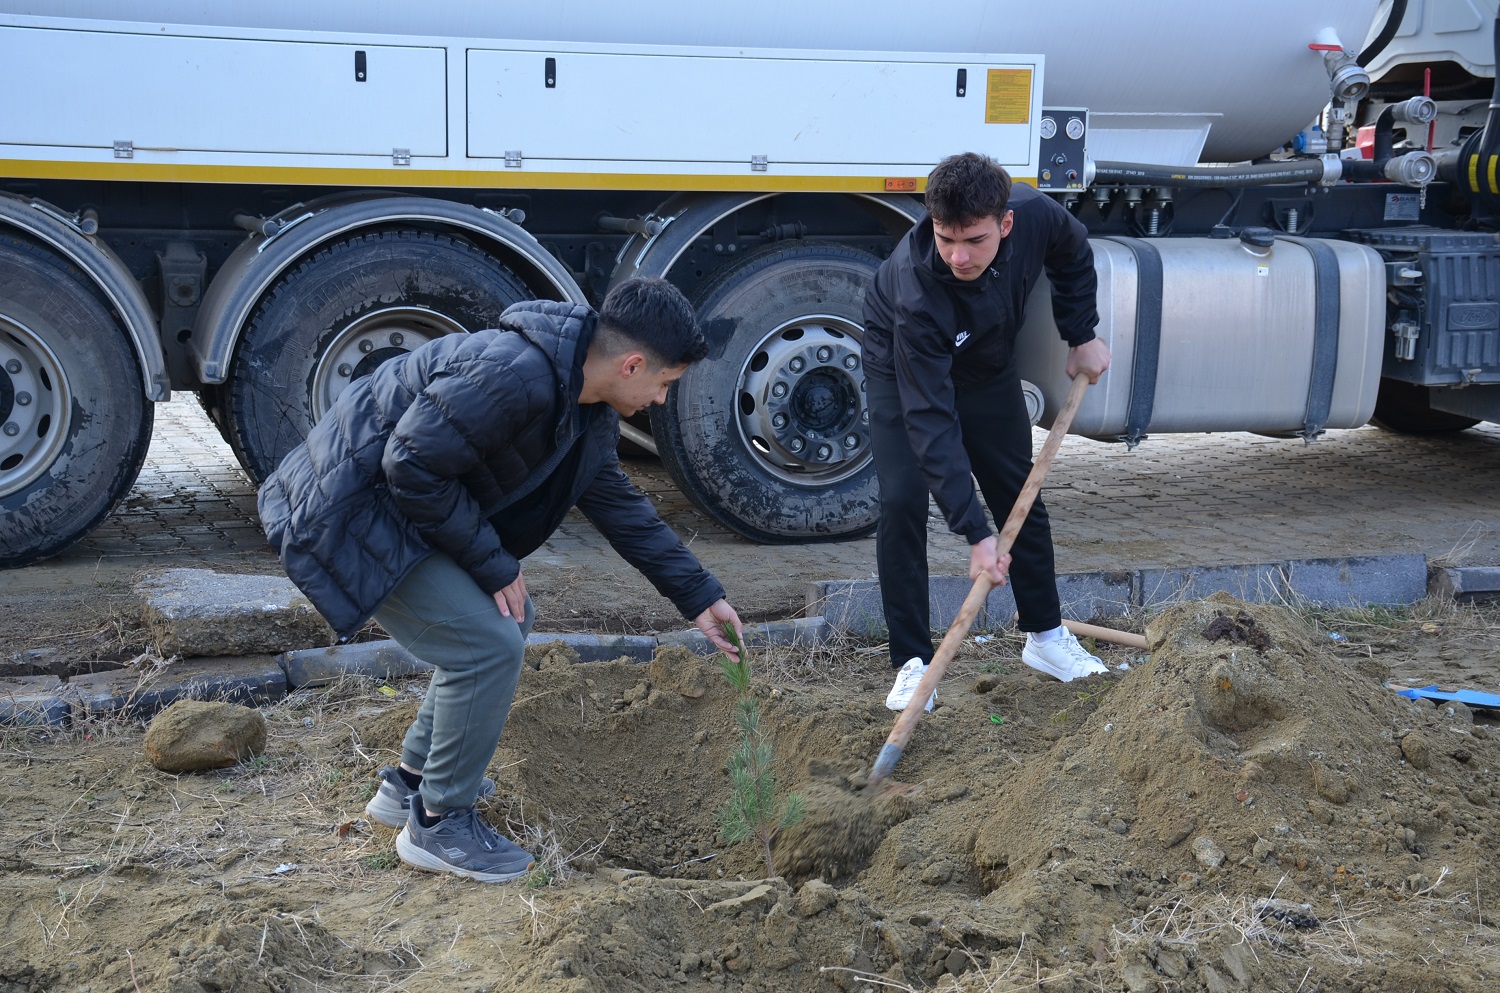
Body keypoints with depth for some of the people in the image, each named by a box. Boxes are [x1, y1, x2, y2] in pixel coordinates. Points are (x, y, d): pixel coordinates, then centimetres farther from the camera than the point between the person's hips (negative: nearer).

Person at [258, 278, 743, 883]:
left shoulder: (587, 412, 4)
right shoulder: (513, 376, -29)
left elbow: (620, 506, 16)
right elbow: (412, 468, -27)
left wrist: (700, 597, 16)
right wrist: (495, 564, -18)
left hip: (407, 504, 11)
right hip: (349, 511, -10)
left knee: (508, 623, 16)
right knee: (489, 644, -13)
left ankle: (411, 783, 27)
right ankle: (437, 824, 3)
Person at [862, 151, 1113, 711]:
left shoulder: (1033, 215, -32)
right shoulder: (917, 292, -43)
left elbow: (1073, 253, -3)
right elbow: (930, 421, -42)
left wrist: (1082, 336, -4)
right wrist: (975, 534, -44)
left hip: (986, 366, 5)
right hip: (904, 369, -4)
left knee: (1020, 495, 9)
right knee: (902, 502, -17)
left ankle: (1045, 635, 26)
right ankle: (912, 663, -7)